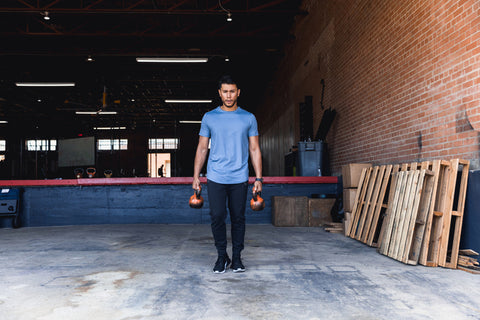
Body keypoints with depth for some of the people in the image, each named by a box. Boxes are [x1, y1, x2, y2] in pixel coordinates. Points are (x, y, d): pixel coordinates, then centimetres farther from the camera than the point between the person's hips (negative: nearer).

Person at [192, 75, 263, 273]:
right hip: (215, 177, 0)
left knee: (238, 218, 5)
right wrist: (196, 177, 3)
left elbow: (254, 149, 8)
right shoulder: (209, 117, 7)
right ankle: (222, 256, 15)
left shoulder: (248, 118, 7)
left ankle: (237, 257, 20)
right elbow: (202, 148, 9)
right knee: (217, 216, -3)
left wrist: (258, 178, 1)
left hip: (239, 178, 0)